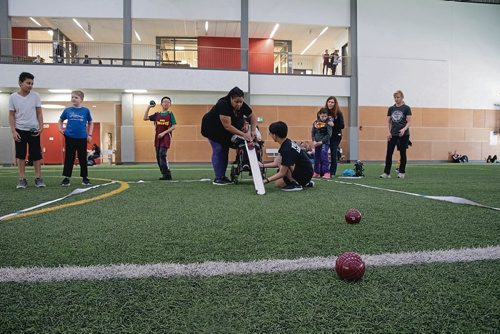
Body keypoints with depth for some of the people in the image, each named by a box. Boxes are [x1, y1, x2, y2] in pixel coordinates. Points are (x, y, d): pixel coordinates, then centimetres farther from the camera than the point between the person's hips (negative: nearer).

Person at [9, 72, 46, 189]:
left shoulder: (35, 96, -1)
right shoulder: (13, 97, -3)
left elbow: (39, 113, 4)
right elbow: (11, 115, 1)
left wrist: (41, 126, -7)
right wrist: (13, 131, -7)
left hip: (34, 130, 0)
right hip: (20, 130, 0)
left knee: (36, 155, 1)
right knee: (20, 155, 3)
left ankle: (38, 178, 9)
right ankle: (22, 179, 10)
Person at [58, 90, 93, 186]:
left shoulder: (86, 111, 2)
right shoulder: (67, 110, 4)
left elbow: (90, 123, 11)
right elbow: (60, 121, 17)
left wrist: (90, 135, 3)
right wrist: (60, 129, 0)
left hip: (82, 138, 0)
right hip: (70, 137, 0)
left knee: (83, 159, 6)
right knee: (69, 158, 5)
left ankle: (85, 178, 15)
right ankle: (66, 178, 12)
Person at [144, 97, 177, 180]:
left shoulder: (170, 114, 2)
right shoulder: (157, 115, 11)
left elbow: (173, 126, -5)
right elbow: (145, 118, 9)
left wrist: (164, 133, -13)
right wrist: (148, 108, 3)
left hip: (166, 137, -5)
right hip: (157, 137, 5)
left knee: (162, 154, -20)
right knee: (158, 156, 5)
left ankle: (167, 175, -17)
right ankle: (164, 174, 16)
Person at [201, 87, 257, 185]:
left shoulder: (242, 106, -15)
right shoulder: (223, 105, -35)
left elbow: (253, 117, -4)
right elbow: (227, 126, -36)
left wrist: (253, 131, -19)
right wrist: (243, 134, -37)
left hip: (223, 131, 6)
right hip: (212, 128, -6)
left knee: (225, 150, 3)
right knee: (218, 150, -11)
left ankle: (223, 176, 7)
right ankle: (217, 178, -8)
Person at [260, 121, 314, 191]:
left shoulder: (287, 149, -24)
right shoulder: (288, 143, 5)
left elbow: (282, 173, -24)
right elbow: (277, 163, 15)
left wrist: (266, 180, -22)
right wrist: (263, 165, 16)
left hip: (304, 175, -10)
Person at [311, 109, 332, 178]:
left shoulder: (328, 123, -6)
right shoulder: (315, 123, 6)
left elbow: (329, 135, -10)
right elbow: (313, 133, 8)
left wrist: (321, 141, -16)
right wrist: (314, 141, -7)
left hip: (325, 142, -4)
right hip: (317, 143, 5)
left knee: (324, 156, -18)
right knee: (316, 158, 10)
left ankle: (326, 172, -15)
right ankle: (316, 172, 23)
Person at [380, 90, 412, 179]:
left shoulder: (406, 108, -3)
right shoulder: (391, 108, 8)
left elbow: (409, 122, -7)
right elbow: (388, 122, 10)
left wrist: (404, 129, -24)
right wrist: (388, 132, -2)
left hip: (404, 134, -3)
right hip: (393, 134, 3)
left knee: (403, 153, 3)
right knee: (389, 153, -4)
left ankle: (401, 172, 14)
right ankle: (386, 173, -2)